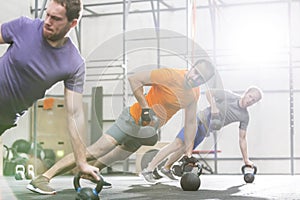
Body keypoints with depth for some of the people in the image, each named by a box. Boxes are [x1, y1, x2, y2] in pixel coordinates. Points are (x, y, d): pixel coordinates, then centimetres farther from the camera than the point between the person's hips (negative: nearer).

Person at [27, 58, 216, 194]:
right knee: (93, 152, -16)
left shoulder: (194, 94, 3)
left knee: (114, 159, 14)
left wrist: (188, 153, 5)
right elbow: (134, 79, -19)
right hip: (133, 120, -8)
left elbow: (190, 123, 9)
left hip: (147, 132, 8)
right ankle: (42, 178, -18)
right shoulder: (170, 75, -19)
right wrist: (145, 108, -23)